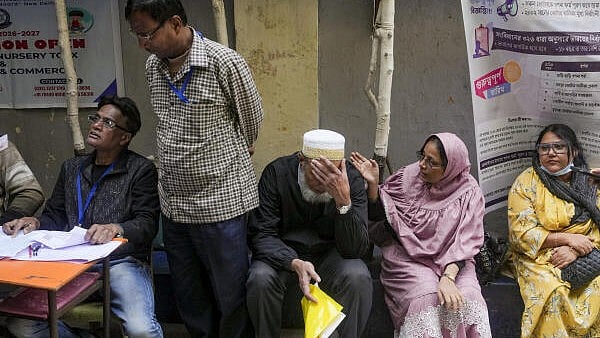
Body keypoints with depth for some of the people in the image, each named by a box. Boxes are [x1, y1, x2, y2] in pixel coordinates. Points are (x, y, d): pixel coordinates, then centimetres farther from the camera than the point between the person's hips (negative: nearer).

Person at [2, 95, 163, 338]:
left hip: (122, 261, -5)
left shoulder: (141, 170, 3)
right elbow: (55, 217, 21)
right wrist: (35, 223, -2)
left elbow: (147, 224, -6)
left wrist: (116, 228, -26)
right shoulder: (71, 168, 20)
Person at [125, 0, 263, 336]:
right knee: (189, 297, 17)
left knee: (231, 297, 6)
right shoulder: (153, 66, 4)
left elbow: (252, 121, 0)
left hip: (221, 202, -6)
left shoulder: (225, 63, -16)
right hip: (174, 204, 6)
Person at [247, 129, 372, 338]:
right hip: (283, 254, 0)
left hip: (329, 253, 0)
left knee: (358, 278, -29)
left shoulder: (351, 180, -16)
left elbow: (356, 250, -22)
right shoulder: (277, 172, -17)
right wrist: (295, 263, -36)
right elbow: (261, 234, -17)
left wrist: (343, 201, -38)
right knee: (260, 278, -31)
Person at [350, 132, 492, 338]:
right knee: (426, 301, -28)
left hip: (450, 262, 0)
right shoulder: (408, 176, 0)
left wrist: (448, 277, -28)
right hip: (407, 257, 0)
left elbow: (464, 241, -12)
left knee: (465, 300, -28)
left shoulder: (469, 193, -4)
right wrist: (372, 184, -11)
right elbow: (377, 215, 6)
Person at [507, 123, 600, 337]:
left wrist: (576, 250, -14)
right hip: (538, 256, -3)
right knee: (555, 295, -31)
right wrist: (568, 238, -14)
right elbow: (521, 234, -7)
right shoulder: (526, 183, -1)